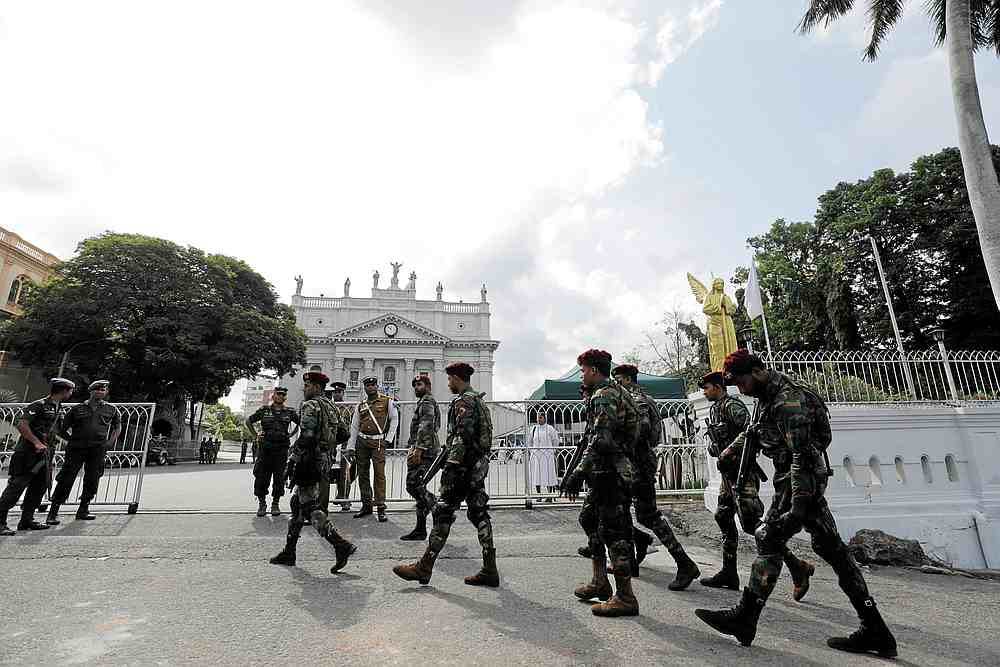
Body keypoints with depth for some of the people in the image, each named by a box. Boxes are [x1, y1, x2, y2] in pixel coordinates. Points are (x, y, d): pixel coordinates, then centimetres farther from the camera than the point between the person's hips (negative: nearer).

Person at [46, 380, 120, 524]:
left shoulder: (111, 409, 14)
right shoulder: (77, 409, 11)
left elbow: (117, 427, 21)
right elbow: (62, 430, 14)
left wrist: (111, 442, 8)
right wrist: (71, 440, 1)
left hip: (98, 449, 1)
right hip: (76, 448, -1)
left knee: (92, 480, 3)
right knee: (66, 479, -5)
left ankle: (83, 510, 14)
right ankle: (53, 513, 3)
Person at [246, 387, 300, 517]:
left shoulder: (290, 412, 6)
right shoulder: (264, 410, 5)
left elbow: (300, 423, 19)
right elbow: (248, 421, 17)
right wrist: (256, 434, 8)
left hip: (282, 450, 0)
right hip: (265, 449, 0)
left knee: (279, 478, 4)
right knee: (261, 477, 2)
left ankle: (275, 504, 17)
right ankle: (262, 503, 17)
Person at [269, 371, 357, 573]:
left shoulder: (310, 405, -11)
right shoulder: (330, 406, 16)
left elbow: (306, 437, -21)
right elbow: (344, 431, 18)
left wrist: (292, 462, -17)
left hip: (309, 463, -9)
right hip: (324, 463, 10)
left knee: (311, 508, -7)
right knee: (297, 504, 18)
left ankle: (341, 545, -14)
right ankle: (289, 552, 26)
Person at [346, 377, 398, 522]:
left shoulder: (387, 401, 1)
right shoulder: (360, 405, 11)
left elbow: (394, 419, 4)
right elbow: (354, 427, 13)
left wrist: (389, 439, -2)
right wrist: (351, 447, 8)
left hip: (378, 442, -4)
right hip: (362, 442, 4)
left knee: (379, 474, -7)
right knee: (362, 475, 9)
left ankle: (381, 507, -1)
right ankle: (366, 505, 20)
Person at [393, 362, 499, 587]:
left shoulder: (464, 401, -11)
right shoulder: (479, 400, 19)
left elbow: (464, 435, -21)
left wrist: (452, 464, -22)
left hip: (464, 465, -10)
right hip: (479, 464, 10)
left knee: (443, 513, -2)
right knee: (479, 513, 9)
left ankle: (424, 568, 7)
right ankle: (489, 570, 13)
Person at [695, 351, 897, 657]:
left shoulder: (787, 400, -20)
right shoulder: (769, 395, 10)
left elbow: (801, 453, -25)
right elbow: (758, 432, 26)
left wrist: (798, 504, -26)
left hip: (800, 480, -10)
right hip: (808, 481, 10)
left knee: (769, 540, -7)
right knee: (831, 547, 11)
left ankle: (745, 618, 1)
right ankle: (874, 629, 18)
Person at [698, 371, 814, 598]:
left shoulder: (731, 405, -12)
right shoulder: (714, 409, 16)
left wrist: (728, 451, -26)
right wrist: (715, 449, 6)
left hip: (742, 470, -10)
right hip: (728, 472, 10)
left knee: (751, 522, -11)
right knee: (723, 517, 11)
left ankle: (797, 566, 1)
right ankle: (729, 573, 19)